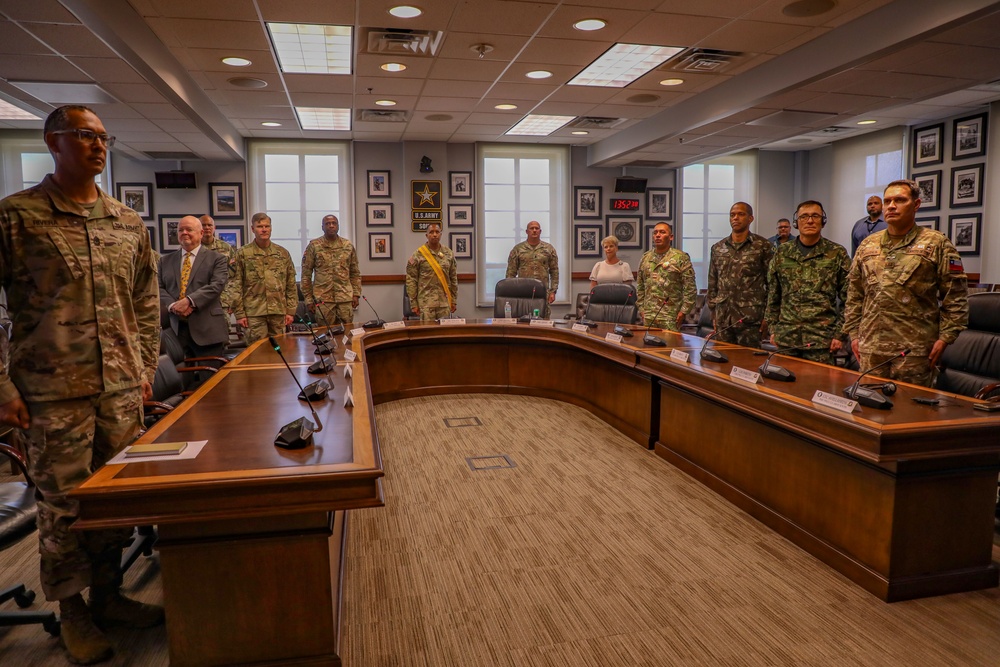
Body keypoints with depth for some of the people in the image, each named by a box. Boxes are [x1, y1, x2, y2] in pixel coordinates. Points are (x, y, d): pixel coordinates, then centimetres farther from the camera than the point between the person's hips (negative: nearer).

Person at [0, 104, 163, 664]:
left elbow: (147, 301, 15)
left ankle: (107, 594, 29)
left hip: (122, 388, 4)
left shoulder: (128, 222, 10)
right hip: (53, 393, -4)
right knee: (63, 503, 5)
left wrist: (146, 367, 11)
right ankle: (72, 612, 23)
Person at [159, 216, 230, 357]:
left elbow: (217, 285, -10)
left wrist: (189, 301, -19)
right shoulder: (166, 261, 17)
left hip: (207, 330, -4)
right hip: (176, 328, 4)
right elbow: (159, 288, 9)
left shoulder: (216, 259, 4)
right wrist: (172, 305, -11)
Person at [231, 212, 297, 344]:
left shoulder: (283, 253, 10)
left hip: (279, 312, 3)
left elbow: (291, 285, 10)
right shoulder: (242, 254, 2)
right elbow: (236, 286, 0)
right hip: (254, 313, -2)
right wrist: (239, 313, -5)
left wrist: (291, 311, 5)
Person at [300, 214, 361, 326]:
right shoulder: (314, 246, 1)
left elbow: (355, 273, 13)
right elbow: (306, 274, 1)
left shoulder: (348, 246, 8)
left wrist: (356, 294, 5)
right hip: (323, 299, -2)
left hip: (346, 298, 2)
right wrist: (308, 299, -3)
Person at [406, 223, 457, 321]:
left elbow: (453, 278, 11)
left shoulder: (449, 254, 7)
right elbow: (411, 280, -3)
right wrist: (414, 303, -6)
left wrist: (454, 300, 8)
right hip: (426, 302, -3)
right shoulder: (418, 255, -3)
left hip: (444, 302, 3)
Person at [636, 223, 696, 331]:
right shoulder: (645, 258, 12)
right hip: (648, 316, 4)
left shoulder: (681, 257, -3)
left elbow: (690, 288, -6)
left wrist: (683, 311, -10)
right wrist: (641, 308, 10)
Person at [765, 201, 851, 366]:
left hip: (821, 339, -2)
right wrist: (773, 329, 9)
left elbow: (848, 299, 1)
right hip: (786, 337, 3)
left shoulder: (837, 253, 2)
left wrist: (840, 334, -5)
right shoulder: (782, 253, 9)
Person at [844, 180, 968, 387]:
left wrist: (945, 337, -8)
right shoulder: (867, 245, 13)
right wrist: (854, 333, 9)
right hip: (871, 348, 4)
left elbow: (956, 296, -2)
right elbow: (854, 294, 14)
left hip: (915, 349, -3)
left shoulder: (936, 244, 1)